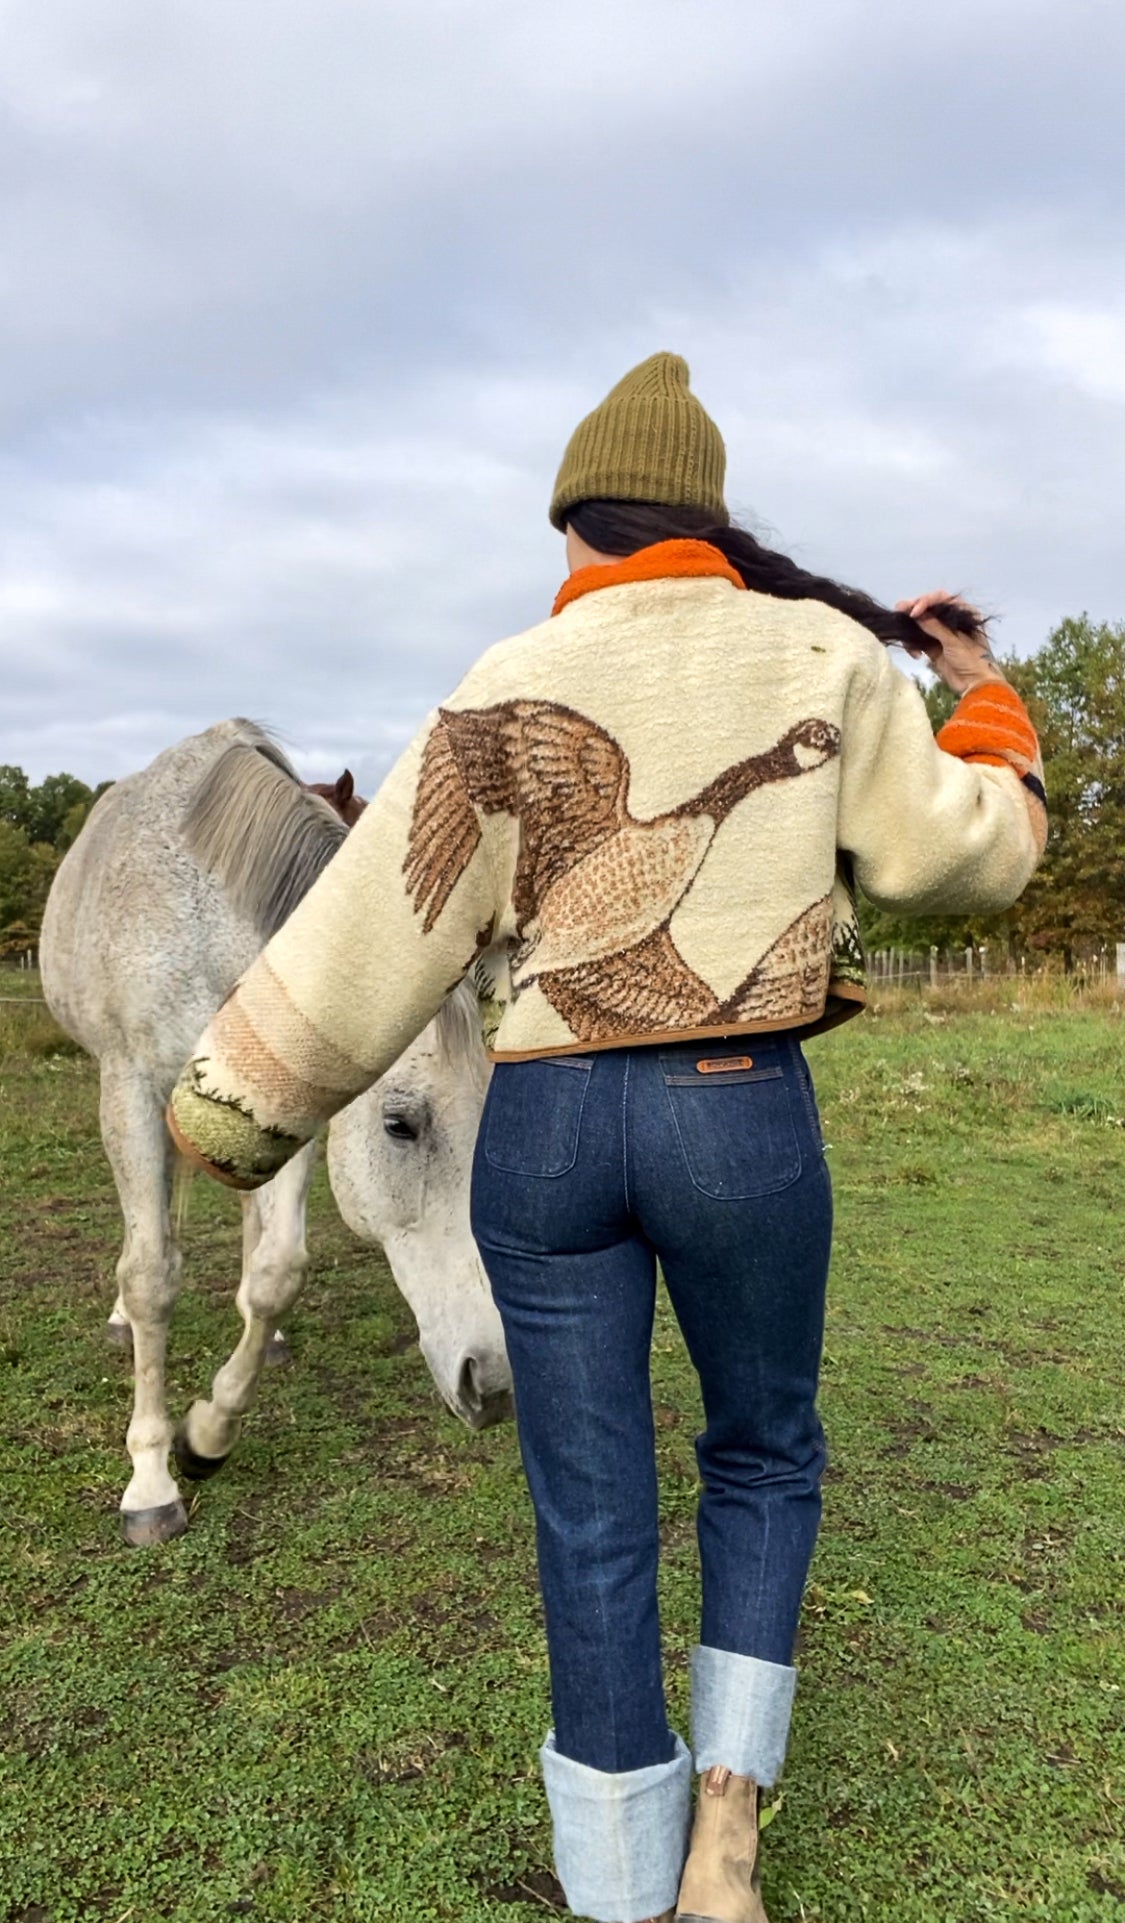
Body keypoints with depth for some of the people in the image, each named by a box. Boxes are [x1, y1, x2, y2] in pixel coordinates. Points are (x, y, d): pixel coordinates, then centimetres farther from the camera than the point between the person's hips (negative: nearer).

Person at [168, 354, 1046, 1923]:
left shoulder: (504, 693, 1)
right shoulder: (825, 656, 0)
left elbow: (383, 921, -1)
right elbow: (971, 854, 9)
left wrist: (243, 1102, 8)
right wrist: (986, 702, 27)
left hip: (542, 1126, 1)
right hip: (744, 1114, 0)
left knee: (590, 1515, 12)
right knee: (766, 1454, 24)